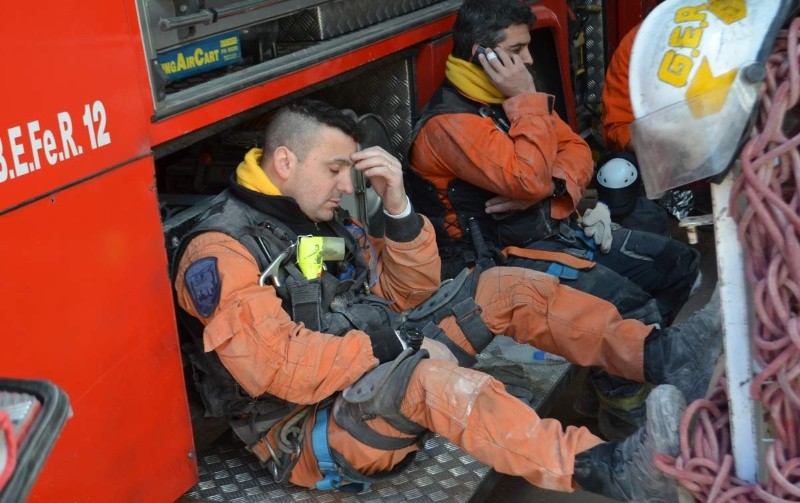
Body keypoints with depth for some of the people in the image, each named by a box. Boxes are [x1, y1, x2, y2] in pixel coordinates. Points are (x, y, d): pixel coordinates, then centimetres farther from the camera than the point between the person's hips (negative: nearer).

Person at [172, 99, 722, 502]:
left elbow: (410, 292, 9)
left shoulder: (323, 218, 11)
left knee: (501, 288, -2)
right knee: (429, 374, -39)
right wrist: (393, 343, -23)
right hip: (307, 430, -8)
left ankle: (657, 354, -9)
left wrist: (398, 206, -7)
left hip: (375, 372, 8)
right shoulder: (220, 252, -14)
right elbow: (274, 366, -27)